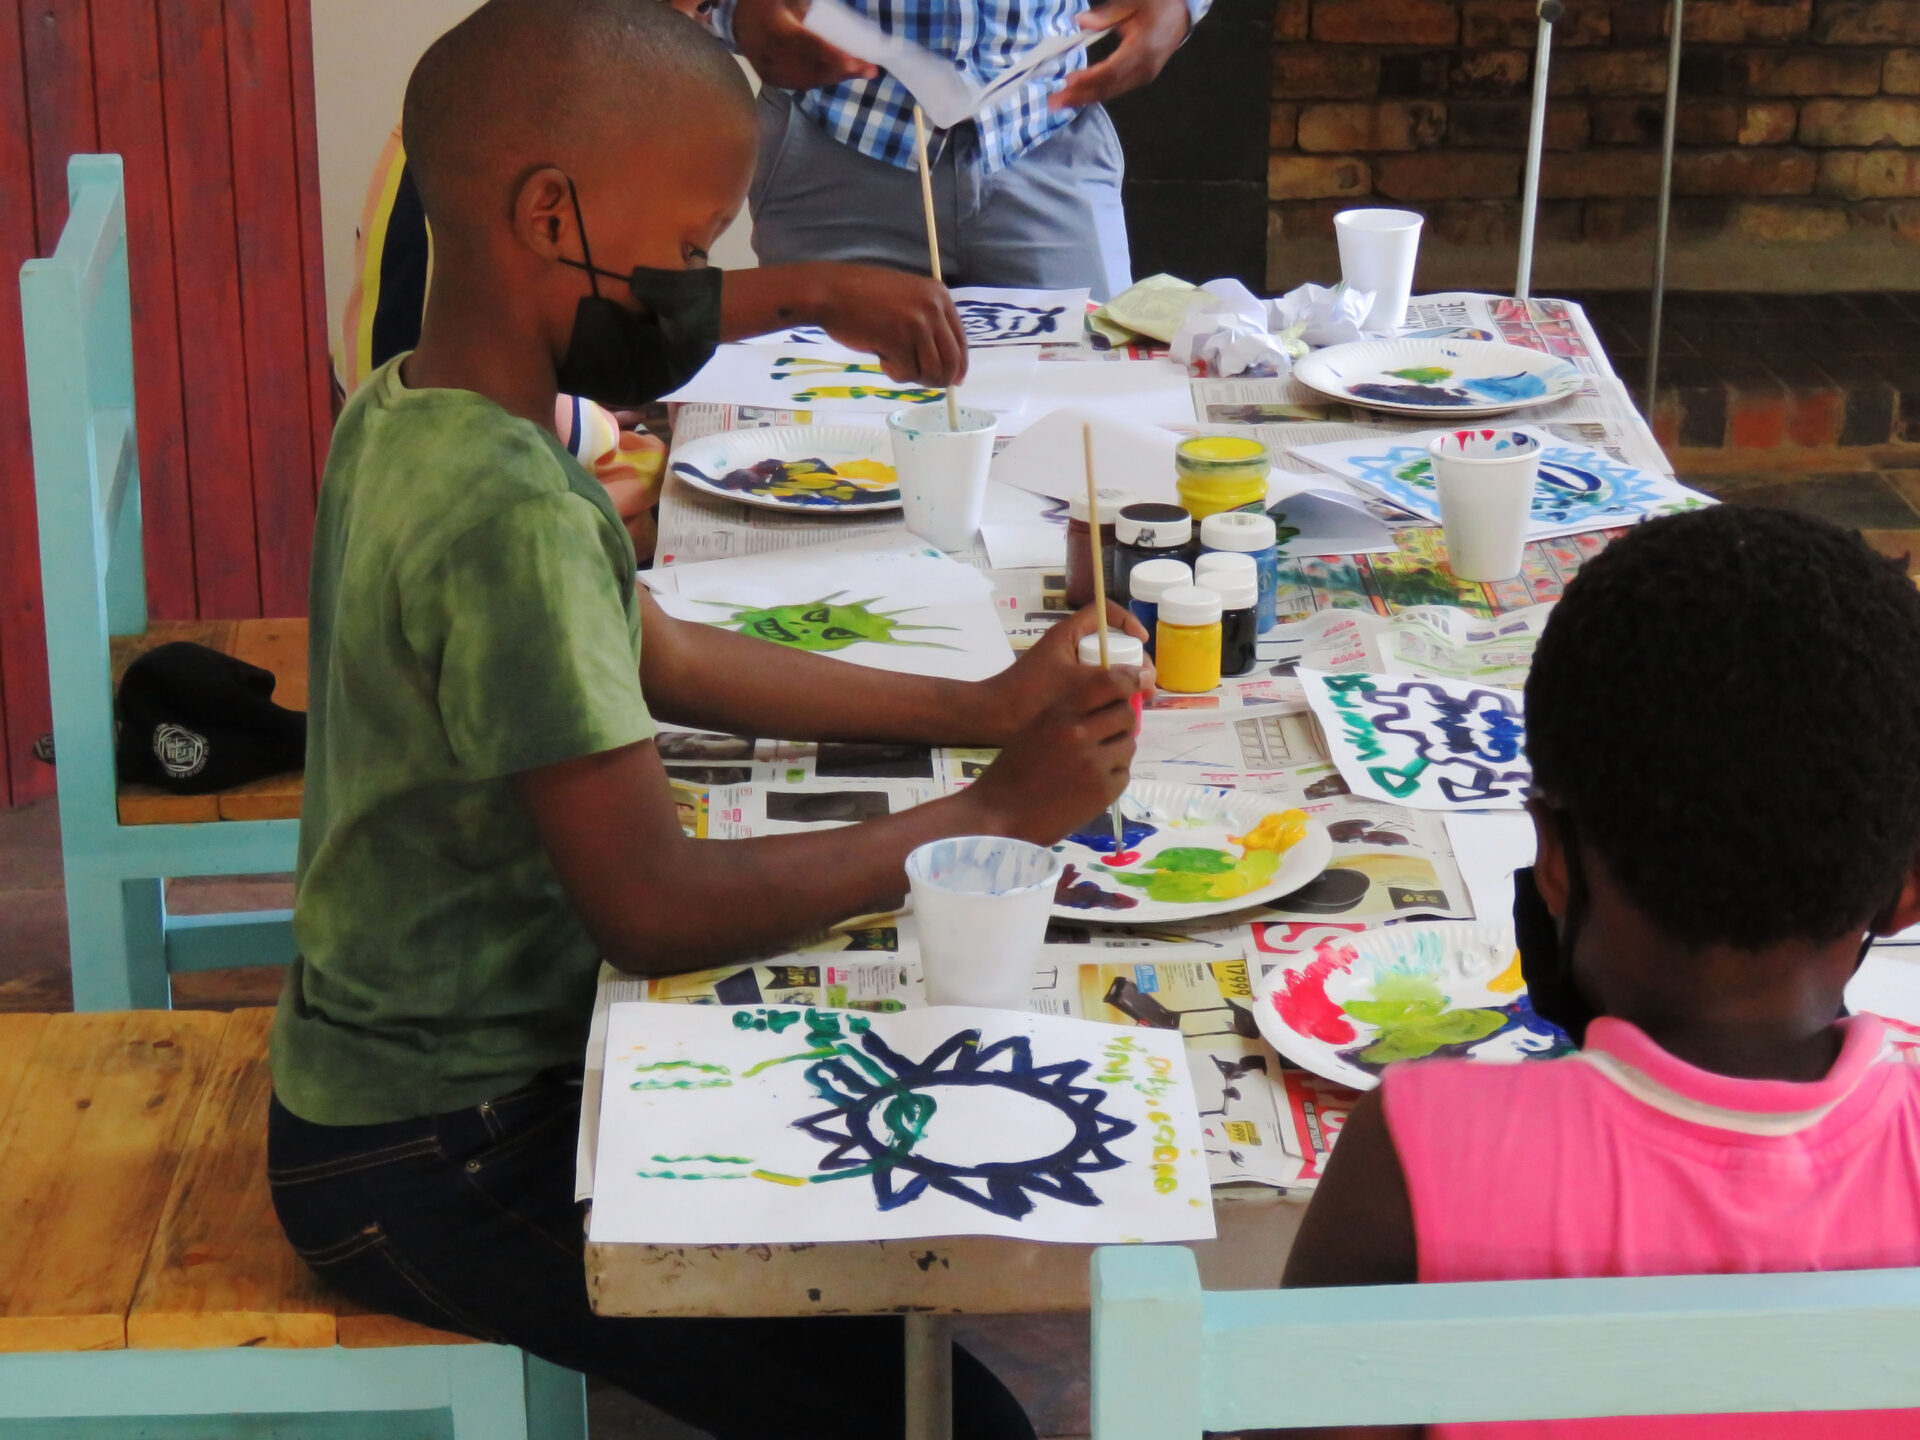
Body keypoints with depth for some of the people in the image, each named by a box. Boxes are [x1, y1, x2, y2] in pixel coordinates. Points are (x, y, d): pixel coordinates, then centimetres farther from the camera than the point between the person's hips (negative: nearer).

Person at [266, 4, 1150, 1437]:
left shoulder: (408, 415, 2)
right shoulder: (510, 517, -29)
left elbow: (651, 650, 14)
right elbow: (655, 906, -28)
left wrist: (975, 708, 7)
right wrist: (988, 817, -18)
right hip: (434, 1170, -10)